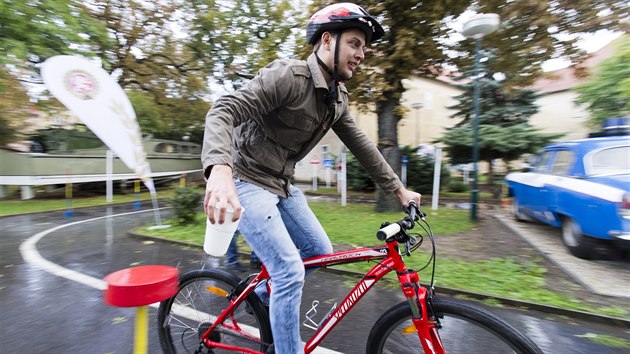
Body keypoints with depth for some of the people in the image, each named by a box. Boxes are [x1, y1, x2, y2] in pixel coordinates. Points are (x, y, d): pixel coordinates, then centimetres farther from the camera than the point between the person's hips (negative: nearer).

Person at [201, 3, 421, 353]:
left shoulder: (337, 97, 6)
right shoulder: (287, 75, -20)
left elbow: (361, 145, 11)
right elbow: (224, 111, -27)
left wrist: (398, 188, 11)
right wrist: (220, 169, -46)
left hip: (281, 184, 8)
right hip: (247, 181, -8)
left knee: (320, 251, 12)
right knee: (291, 271, -12)